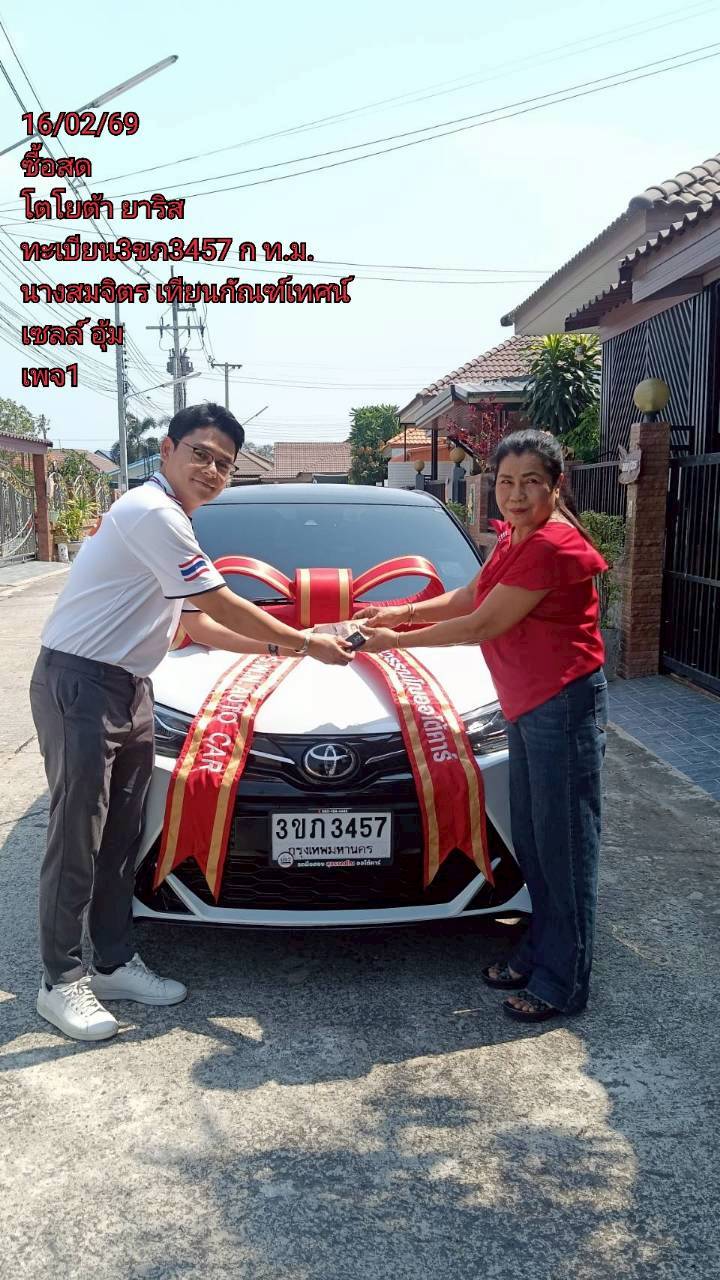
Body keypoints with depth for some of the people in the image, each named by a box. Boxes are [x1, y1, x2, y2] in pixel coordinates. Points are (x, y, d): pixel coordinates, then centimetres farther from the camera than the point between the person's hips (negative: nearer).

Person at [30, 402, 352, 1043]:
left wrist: (276, 643, 14)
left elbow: (194, 624, 17)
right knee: (78, 837, -4)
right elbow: (222, 608, -17)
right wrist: (306, 643, -6)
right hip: (80, 684, -10)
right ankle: (62, 981, 7)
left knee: (121, 836, 13)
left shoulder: (164, 515, 15)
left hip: (128, 688, 10)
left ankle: (114, 962, 23)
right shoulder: (153, 513, -17)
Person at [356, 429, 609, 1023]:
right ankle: (537, 956, 30)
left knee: (564, 844, -1)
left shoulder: (552, 545, -21)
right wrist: (400, 612, 12)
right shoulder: (515, 538, 12)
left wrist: (396, 640, -9)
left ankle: (563, 983, 10)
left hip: (563, 705, -10)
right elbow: (469, 597, 22)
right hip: (528, 706, 10)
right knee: (532, 839, 17)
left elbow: (482, 625, -19)